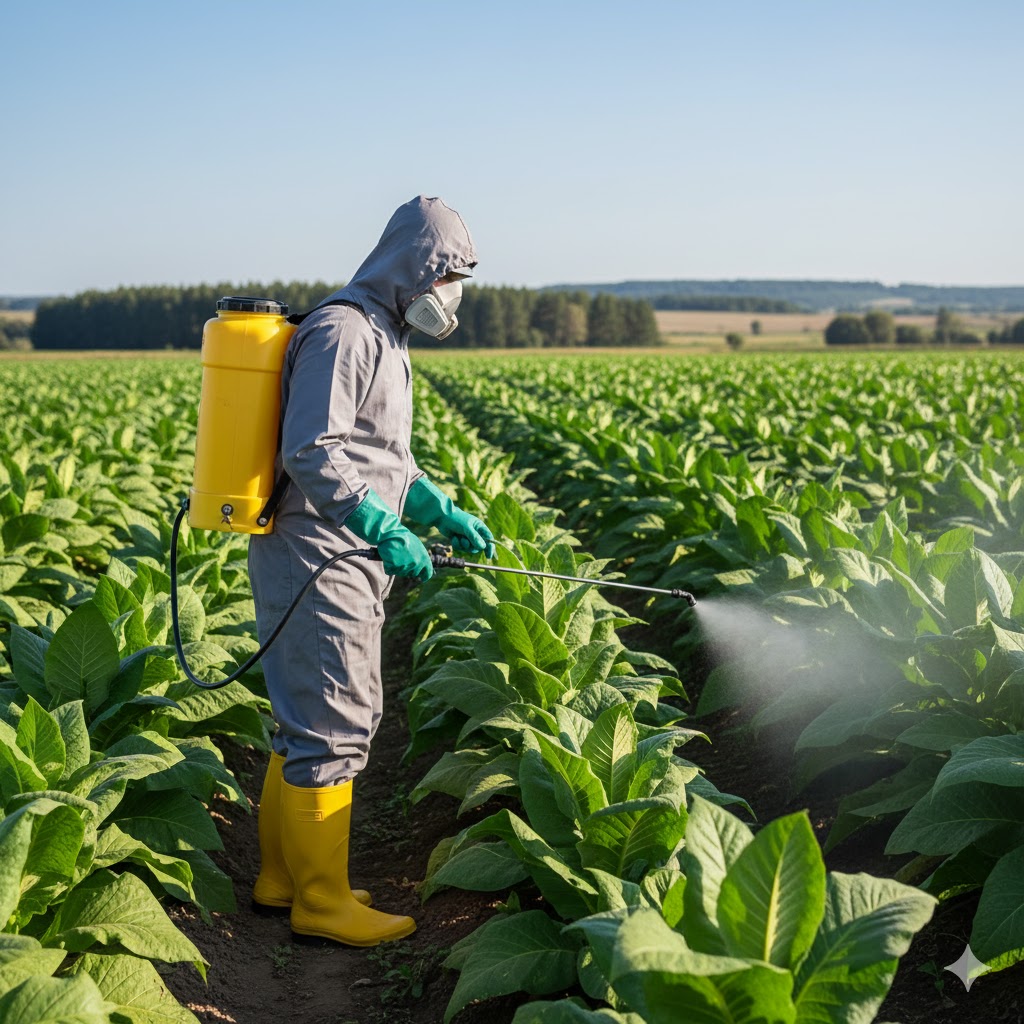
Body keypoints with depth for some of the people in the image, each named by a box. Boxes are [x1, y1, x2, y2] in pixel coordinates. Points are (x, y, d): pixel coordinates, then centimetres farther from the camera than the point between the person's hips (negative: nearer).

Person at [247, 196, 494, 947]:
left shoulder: (383, 338, 19)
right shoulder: (341, 332, -15)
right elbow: (312, 454, -25)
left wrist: (445, 512, 16)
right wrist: (386, 530, -28)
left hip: (349, 561, 11)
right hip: (317, 558, -11)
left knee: (314, 719, 16)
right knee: (335, 723, -5)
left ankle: (283, 877, 27)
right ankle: (322, 901, 5)